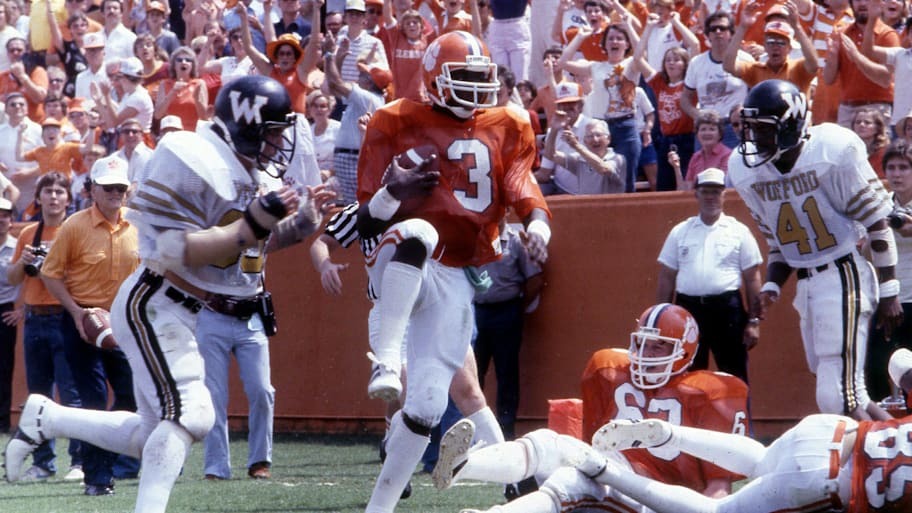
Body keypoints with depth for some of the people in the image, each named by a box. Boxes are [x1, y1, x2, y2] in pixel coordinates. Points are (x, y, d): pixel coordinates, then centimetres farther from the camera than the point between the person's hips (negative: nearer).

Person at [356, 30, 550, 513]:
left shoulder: (504, 130, 10)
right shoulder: (398, 125, -3)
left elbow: (523, 188, 0)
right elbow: (366, 223, -5)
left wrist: (537, 224, -22)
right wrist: (393, 193, -27)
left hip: (454, 281, 4)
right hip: (402, 271, -4)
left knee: (428, 403, -2)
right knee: (417, 232, -41)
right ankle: (385, 360, -44)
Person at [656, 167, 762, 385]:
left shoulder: (739, 232, 5)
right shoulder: (679, 232, 12)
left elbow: (752, 279, 3)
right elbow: (666, 278, 12)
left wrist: (754, 321, -3)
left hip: (727, 309, -2)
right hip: (688, 308, 2)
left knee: (734, 378, -1)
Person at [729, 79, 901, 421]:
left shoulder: (834, 152, -14)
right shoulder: (746, 169, 4)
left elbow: (877, 224, -8)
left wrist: (888, 293, -9)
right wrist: (771, 287, -1)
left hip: (844, 277, -7)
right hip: (806, 285, 7)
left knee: (839, 398, -15)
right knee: (840, 396, 9)